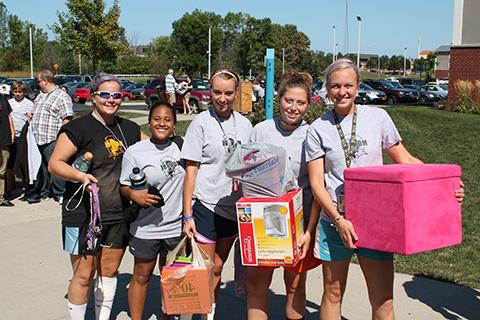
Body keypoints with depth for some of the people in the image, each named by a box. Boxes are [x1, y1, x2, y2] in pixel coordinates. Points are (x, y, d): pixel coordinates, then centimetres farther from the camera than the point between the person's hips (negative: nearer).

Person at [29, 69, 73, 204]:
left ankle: (60, 193, 8)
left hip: (52, 139, -8)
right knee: (41, 166, 15)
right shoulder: (40, 96, 18)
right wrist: (31, 115, 17)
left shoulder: (62, 97, -8)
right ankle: (41, 191, 26)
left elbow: (67, 119, -13)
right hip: (38, 138, 8)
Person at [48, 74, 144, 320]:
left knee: (109, 271, 15)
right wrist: (80, 176, -28)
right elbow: (54, 164, -11)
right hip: (83, 214, -5)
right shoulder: (78, 128, -8)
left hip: (118, 215, 5)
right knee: (84, 275, 0)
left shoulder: (129, 129, 10)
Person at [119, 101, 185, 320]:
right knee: (142, 277, 11)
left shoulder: (180, 147, 2)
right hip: (146, 228, -3)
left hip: (176, 227, 3)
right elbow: (124, 187, -4)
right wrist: (135, 195, -25)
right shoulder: (135, 152, -9)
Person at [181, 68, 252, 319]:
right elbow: (191, 170, -7)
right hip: (205, 205, -4)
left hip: (233, 207, 4)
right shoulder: (201, 123, -6)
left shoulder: (245, 124, 6)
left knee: (217, 268, 14)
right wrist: (187, 215, -10)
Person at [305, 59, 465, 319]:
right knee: (333, 293, 12)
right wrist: (339, 220, -15)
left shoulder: (377, 117, 3)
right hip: (334, 222, 0)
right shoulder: (318, 129, 0)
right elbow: (316, 183, -3)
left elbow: (404, 159, 8)